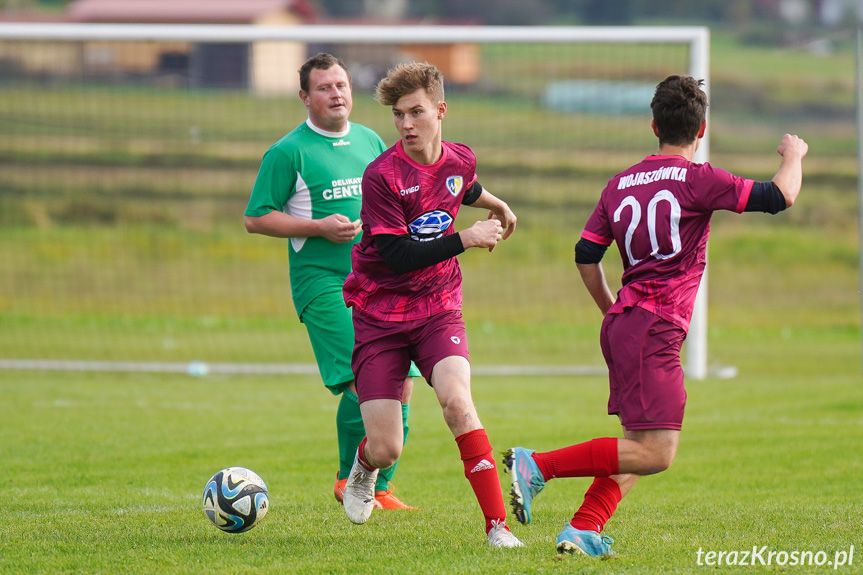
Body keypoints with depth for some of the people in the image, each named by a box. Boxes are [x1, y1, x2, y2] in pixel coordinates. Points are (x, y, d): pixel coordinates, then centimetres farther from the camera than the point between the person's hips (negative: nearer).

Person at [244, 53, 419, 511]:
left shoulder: (370, 142, 15)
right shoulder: (288, 152, -3)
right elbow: (256, 218, -4)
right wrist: (318, 227, -13)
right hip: (323, 282, -6)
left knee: (400, 384, -1)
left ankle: (378, 488, 12)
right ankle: (348, 479, 0)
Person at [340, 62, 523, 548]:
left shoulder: (460, 161, 0)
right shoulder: (382, 175, -16)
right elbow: (398, 256, -20)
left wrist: (497, 205, 44)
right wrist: (464, 240, -23)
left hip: (438, 311, 3)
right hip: (380, 317, -2)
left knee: (456, 399, -27)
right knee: (386, 450, -6)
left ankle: (498, 523, -24)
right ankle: (364, 467, 35)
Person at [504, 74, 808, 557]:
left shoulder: (621, 184, 13)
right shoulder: (697, 180, -7)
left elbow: (586, 254, 13)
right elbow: (780, 197, -6)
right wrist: (793, 156, 15)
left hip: (624, 321, 9)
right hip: (655, 329, -9)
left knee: (642, 444, 14)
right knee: (654, 453, -12)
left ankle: (583, 530, 3)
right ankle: (538, 465, -15)